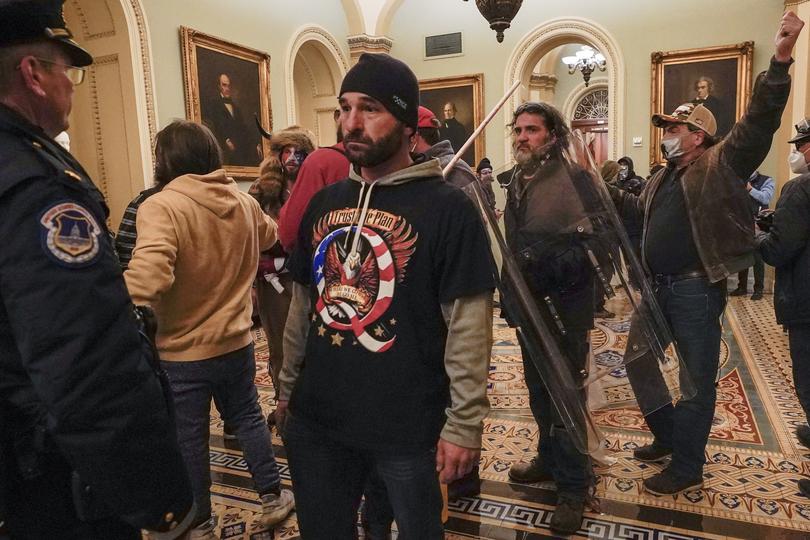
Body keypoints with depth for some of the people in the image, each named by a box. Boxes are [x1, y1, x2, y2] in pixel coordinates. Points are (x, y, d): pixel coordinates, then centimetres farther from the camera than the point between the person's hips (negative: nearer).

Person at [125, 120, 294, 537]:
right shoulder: (244, 202, 0)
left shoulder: (160, 206, -22)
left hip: (183, 351, -5)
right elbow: (269, 237, 21)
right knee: (248, 418, 22)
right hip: (237, 342, 5)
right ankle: (272, 498, 34)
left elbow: (147, 276, -36)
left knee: (189, 442, 13)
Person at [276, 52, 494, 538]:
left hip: (407, 427, -5)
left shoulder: (448, 208, -13)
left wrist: (465, 424, -13)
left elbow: (469, 328, -14)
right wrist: (288, 387, 14)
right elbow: (303, 306, 12)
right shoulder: (323, 203, 5)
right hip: (315, 419, 6)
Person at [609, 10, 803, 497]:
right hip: (657, 288, 8)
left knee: (696, 379, 4)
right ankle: (668, 436, 36)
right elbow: (639, 209, 33)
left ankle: (687, 467, 19)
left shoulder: (720, 165, -4)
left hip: (696, 291, -8)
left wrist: (781, 59, -28)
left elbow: (760, 121, -17)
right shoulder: (663, 178, 17)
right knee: (638, 363, 16)